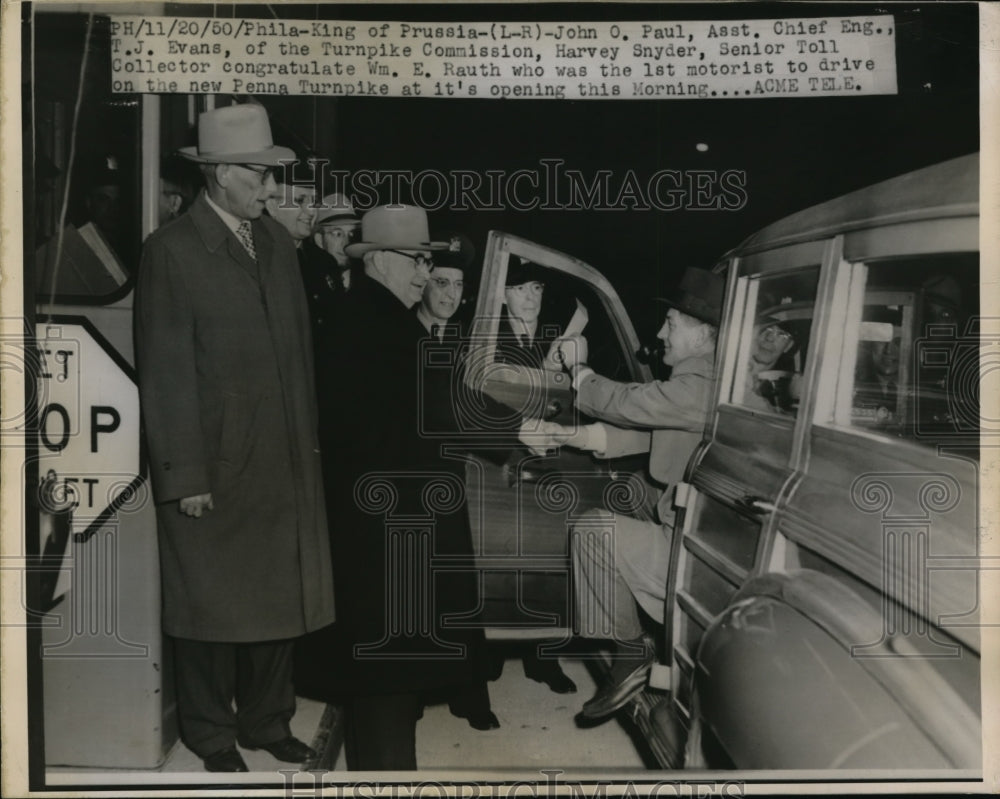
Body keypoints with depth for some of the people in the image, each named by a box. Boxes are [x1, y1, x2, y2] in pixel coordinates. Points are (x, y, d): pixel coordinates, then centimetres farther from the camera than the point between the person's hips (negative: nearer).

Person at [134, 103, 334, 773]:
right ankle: (213, 734, 29)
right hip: (215, 463, -6)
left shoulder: (277, 241, 9)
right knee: (213, 604, 9)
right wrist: (186, 477, -14)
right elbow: (167, 374, -12)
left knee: (280, 596, 15)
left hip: (286, 464, 6)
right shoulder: (172, 252, -10)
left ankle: (268, 723, 33)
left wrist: (309, 439, 9)